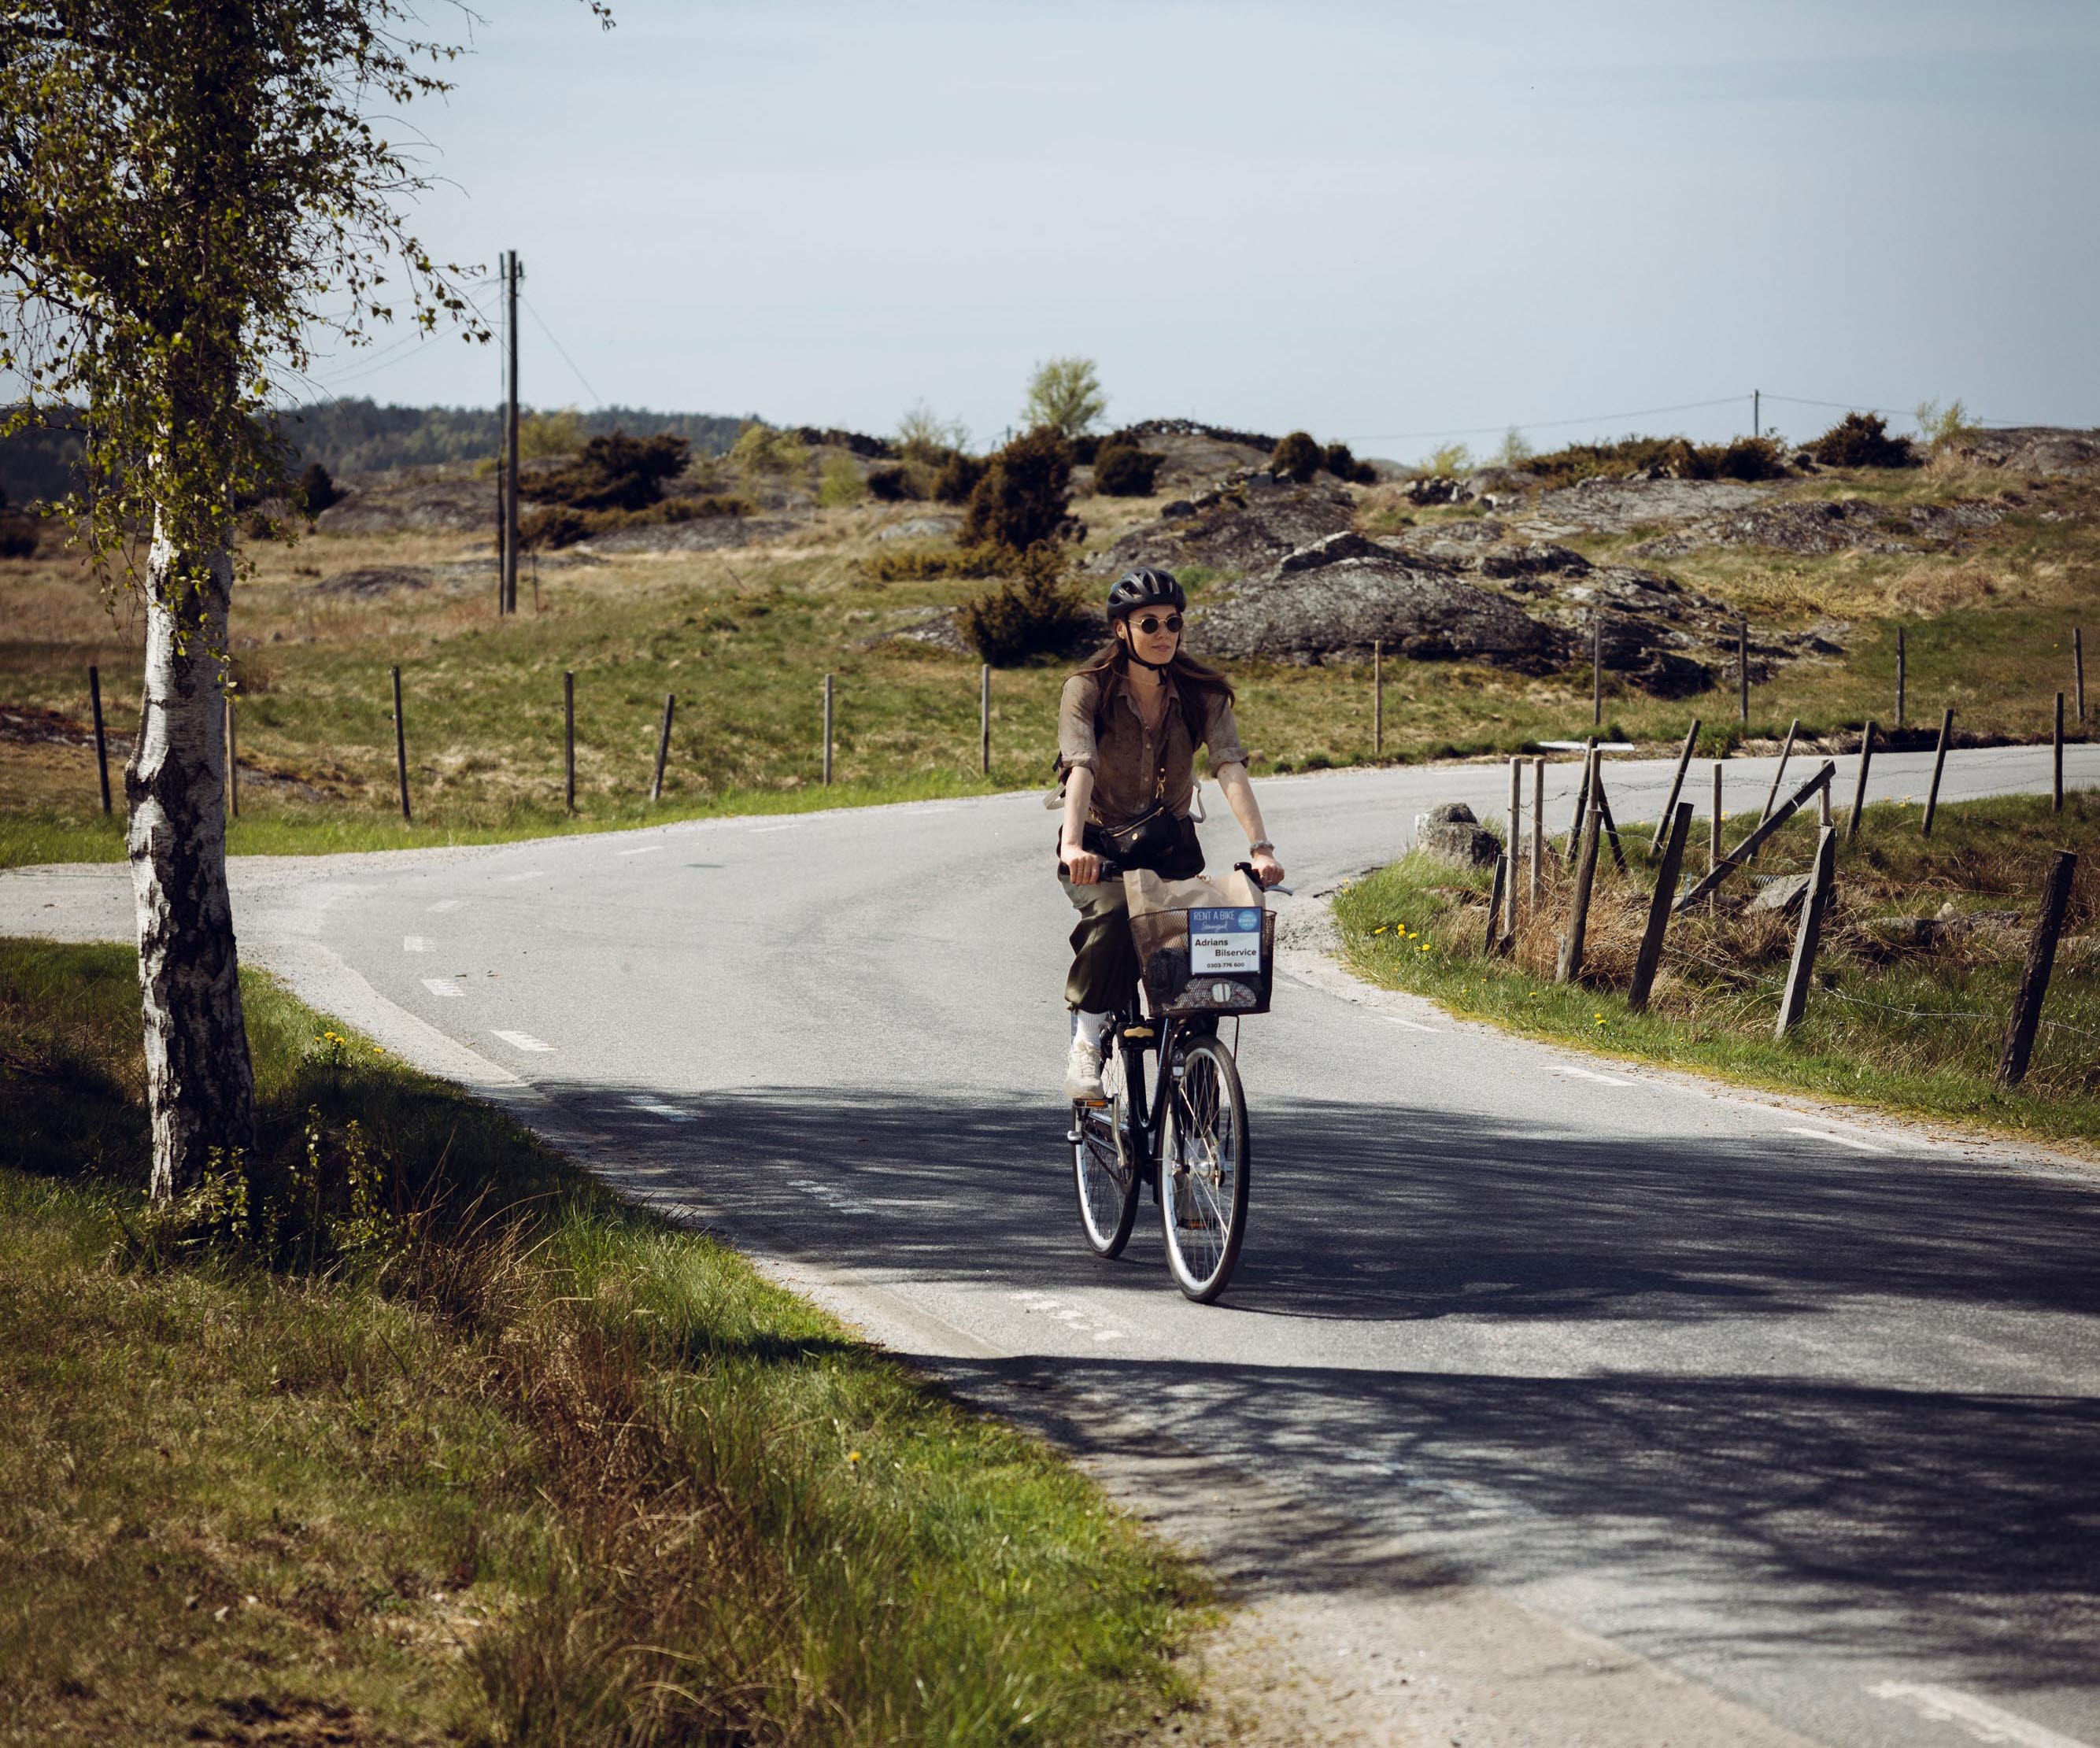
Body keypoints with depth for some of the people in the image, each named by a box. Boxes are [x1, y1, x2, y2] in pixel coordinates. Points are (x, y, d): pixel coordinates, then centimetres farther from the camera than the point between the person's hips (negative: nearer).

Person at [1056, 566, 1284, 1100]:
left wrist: (1260, 847, -34)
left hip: (1169, 849, 3)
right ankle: (1085, 1043, -20)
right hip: (1099, 850, -3)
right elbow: (1080, 768, -27)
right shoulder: (1088, 689, -12)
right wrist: (1072, 844, -45)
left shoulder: (1202, 693, -6)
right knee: (1113, 916, -34)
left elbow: (1230, 768, -19)